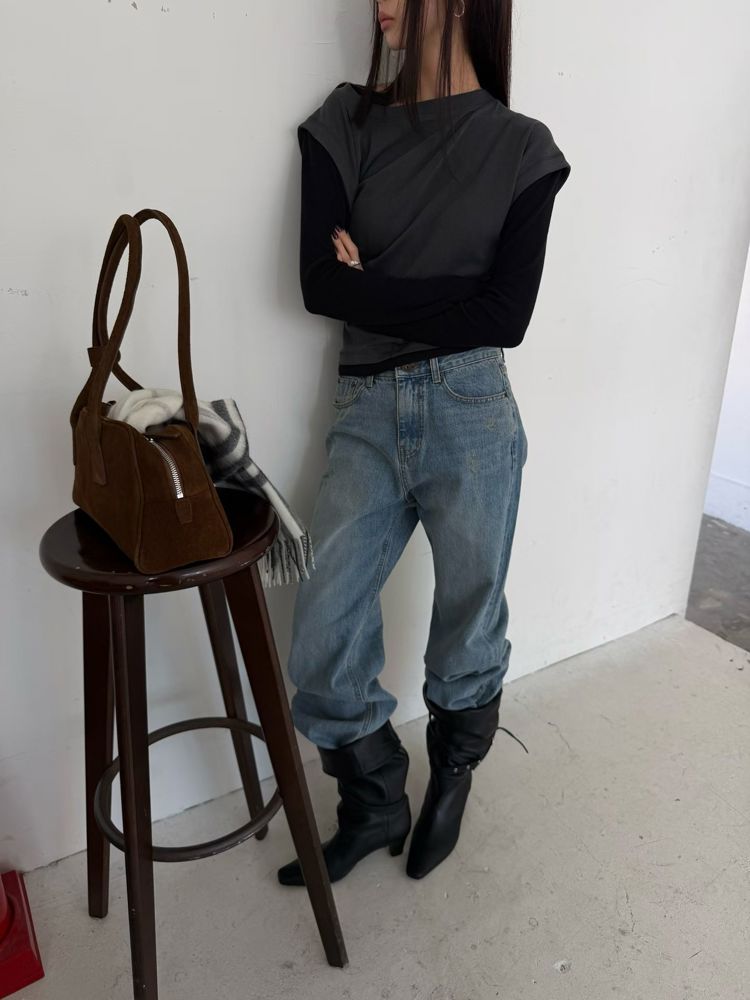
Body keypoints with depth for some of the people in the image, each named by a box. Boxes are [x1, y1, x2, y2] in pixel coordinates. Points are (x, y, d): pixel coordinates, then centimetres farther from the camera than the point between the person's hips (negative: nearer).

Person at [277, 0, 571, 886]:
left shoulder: (522, 148, 4)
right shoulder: (343, 127, 8)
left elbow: (505, 317, -7)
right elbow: (320, 284, -5)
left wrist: (374, 289, -5)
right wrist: (444, 296, -9)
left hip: (471, 415, -1)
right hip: (366, 415, 2)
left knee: (469, 632, 11)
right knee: (319, 646, 0)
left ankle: (451, 780, 43)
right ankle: (374, 807, 30)